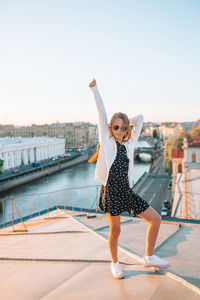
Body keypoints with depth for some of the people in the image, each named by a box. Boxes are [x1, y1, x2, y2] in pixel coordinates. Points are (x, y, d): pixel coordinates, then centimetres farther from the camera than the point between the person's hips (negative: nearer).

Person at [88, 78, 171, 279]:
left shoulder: (129, 144, 12)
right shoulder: (106, 140, 3)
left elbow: (139, 119, 22)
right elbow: (101, 113, 2)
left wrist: (126, 122, 22)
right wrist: (94, 89, 3)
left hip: (126, 191, 5)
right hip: (111, 190, -5)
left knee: (156, 219, 5)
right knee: (115, 231, -1)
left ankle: (149, 258, 21)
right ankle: (115, 264, 25)